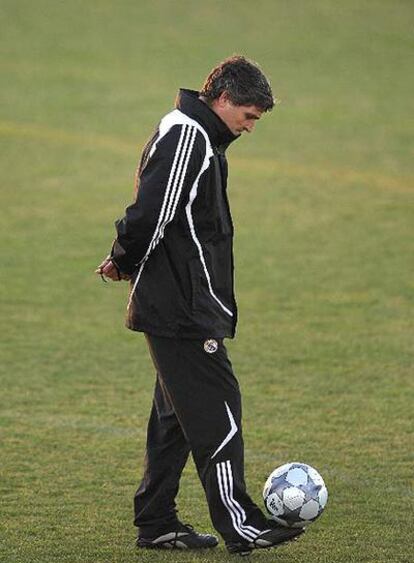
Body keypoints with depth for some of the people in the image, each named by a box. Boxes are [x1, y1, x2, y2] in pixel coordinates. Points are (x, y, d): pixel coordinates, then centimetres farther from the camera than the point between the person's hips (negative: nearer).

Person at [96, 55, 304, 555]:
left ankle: (156, 523, 16)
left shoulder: (199, 138, 19)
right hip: (184, 309, -10)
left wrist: (125, 261, 11)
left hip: (181, 307, 10)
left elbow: (148, 214, 22)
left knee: (178, 414, 12)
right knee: (217, 411, -9)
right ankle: (238, 524, -9)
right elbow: (151, 212, -22)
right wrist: (126, 262, -7)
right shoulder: (186, 137, -16)